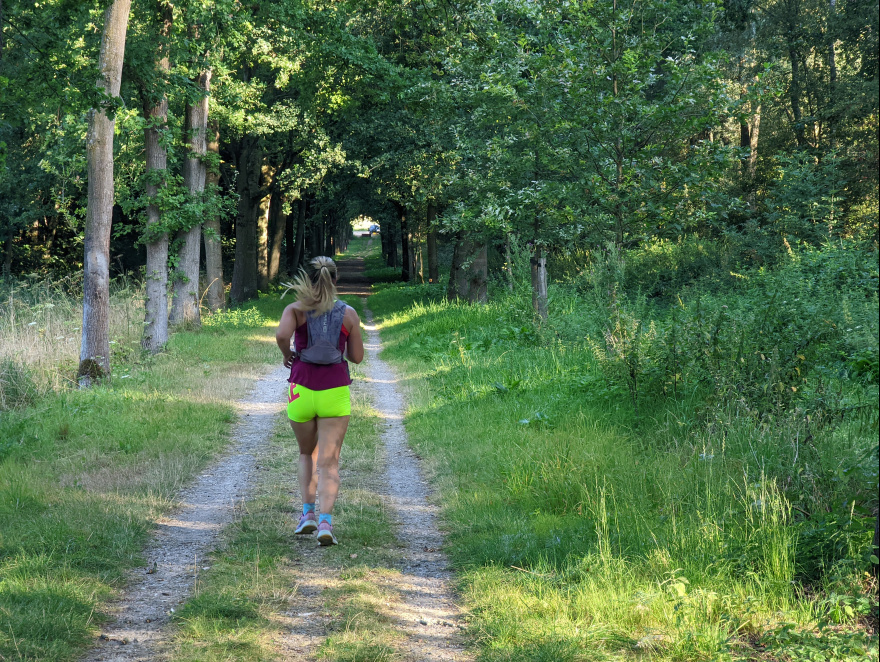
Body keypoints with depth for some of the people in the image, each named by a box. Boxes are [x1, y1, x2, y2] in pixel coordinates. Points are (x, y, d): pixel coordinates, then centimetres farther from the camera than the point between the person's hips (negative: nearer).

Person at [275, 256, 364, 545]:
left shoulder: (296, 309, -3)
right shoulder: (348, 314, 0)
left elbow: (281, 335, -23)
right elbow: (357, 356, 4)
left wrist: (287, 355, -3)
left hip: (302, 391, 0)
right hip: (335, 392, 0)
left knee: (307, 454, 23)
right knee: (329, 462, 0)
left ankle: (308, 513, 12)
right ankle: (325, 521, -16)